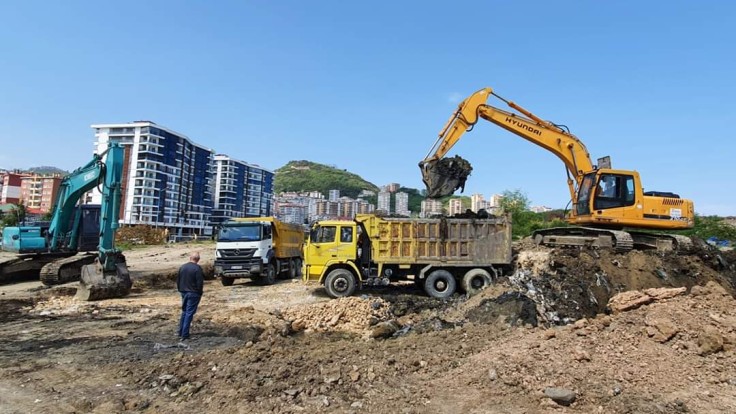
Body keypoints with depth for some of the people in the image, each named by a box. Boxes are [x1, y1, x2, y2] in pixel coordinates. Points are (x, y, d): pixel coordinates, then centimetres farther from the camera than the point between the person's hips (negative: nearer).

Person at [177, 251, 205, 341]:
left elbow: (178, 280, 12)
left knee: (184, 312, 18)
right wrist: (200, 292, -3)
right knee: (189, 313, -2)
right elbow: (200, 282, -17)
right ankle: (184, 335, -2)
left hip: (184, 292, 6)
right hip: (193, 293, -6)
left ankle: (180, 333, 23)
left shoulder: (182, 267, 5)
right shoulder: (197, 268, -16)